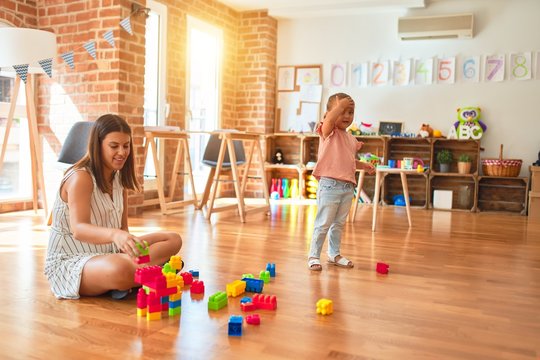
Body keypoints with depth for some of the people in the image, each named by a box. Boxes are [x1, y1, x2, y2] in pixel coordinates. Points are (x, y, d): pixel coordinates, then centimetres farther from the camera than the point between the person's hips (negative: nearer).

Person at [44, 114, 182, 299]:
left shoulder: (119, 177, 6)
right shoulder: (80, 178, -18)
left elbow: (123, 228, 5)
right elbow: (78, 230, -33)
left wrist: (126, 242, -18)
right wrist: (115, 234, -53)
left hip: (109, 254, 8)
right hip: (70, 262, -8)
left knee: (173, 240, -5)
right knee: (120, 270, -41)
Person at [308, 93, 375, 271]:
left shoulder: (351, 138, 15)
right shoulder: (329, 131, -7)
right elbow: (330, 119, -32)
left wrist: (364, 165, 15)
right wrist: (341, 104, -27)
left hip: (347, 187, 7)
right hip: (329, 185, -7)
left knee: (339, 223, 17)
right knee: (323, 223, -1)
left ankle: (334, 254, 30)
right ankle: (314, 255, 10)